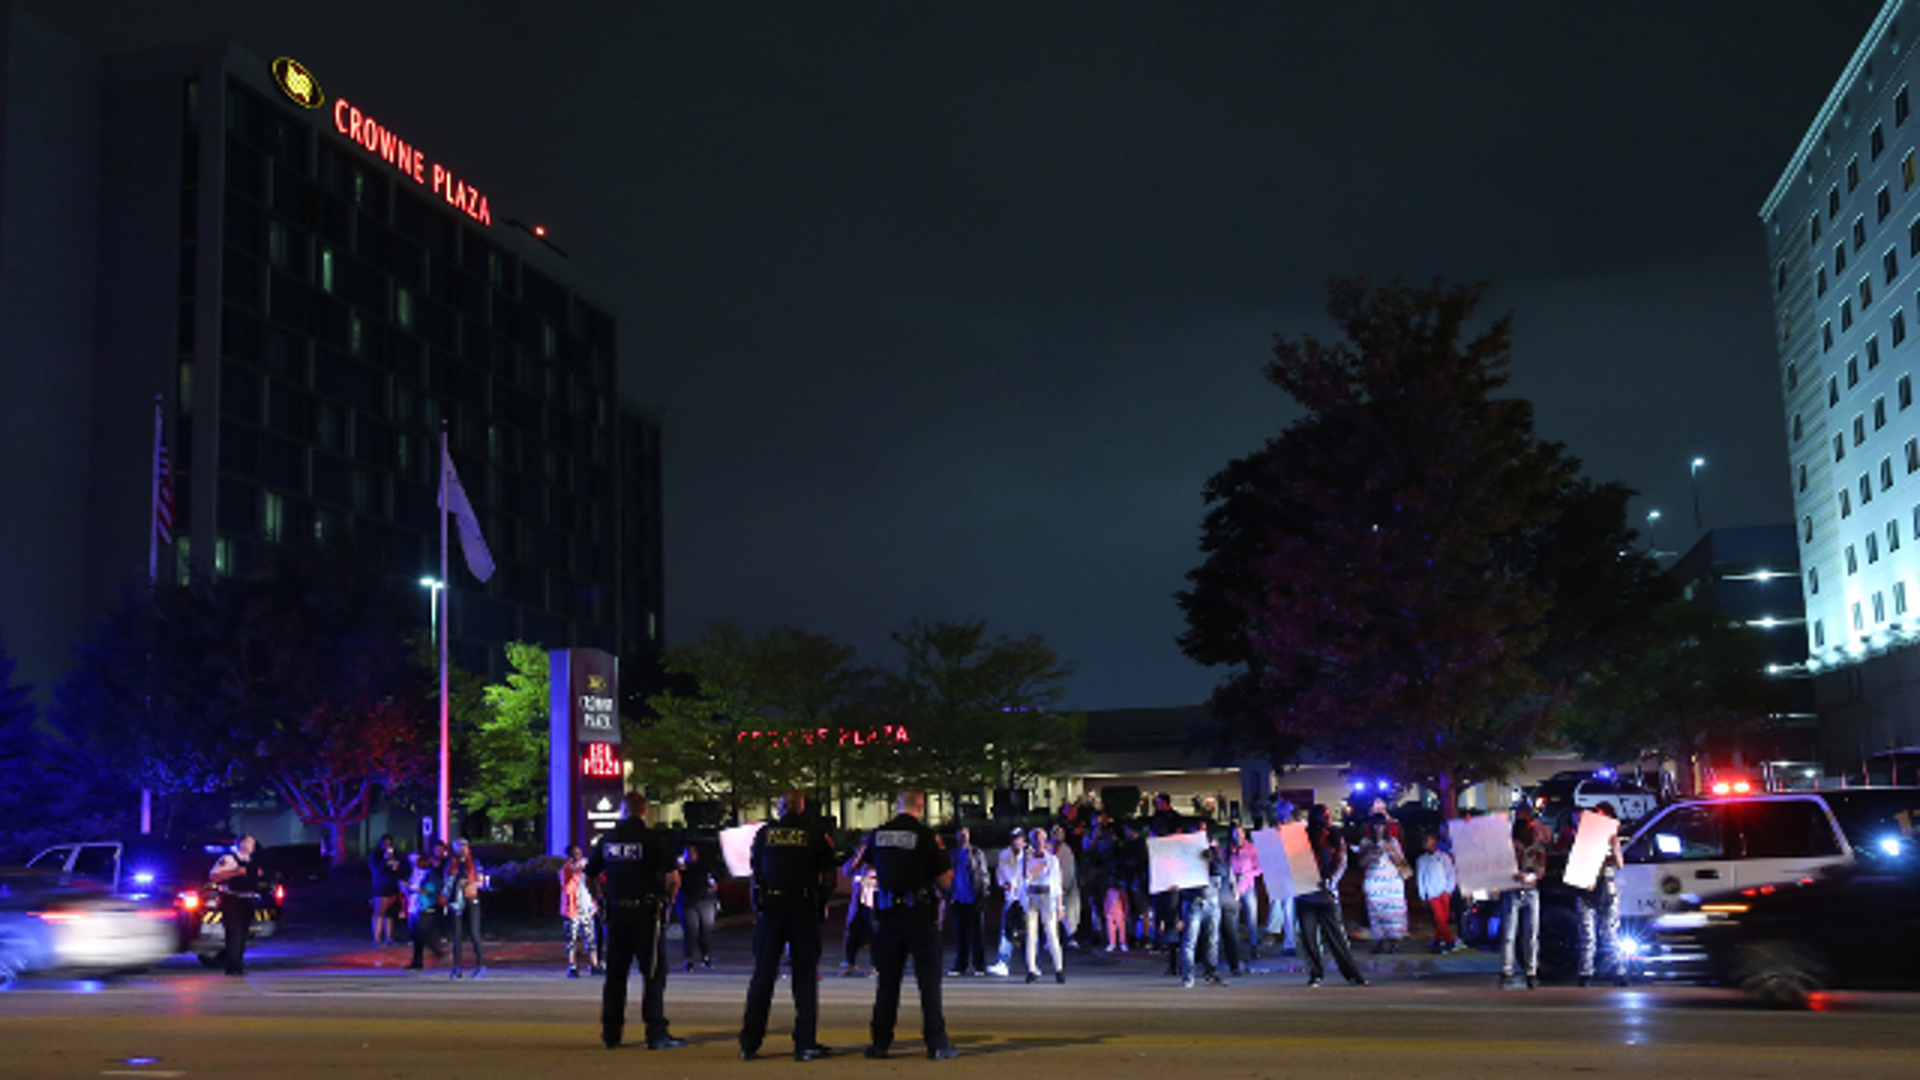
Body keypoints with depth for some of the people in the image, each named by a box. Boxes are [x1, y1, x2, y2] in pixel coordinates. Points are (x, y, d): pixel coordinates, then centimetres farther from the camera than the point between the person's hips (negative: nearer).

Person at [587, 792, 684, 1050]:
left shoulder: (607, 839, 5)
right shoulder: (652, 839, -9)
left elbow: (589, 875, 14)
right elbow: (673, 878, -13)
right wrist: (668, 903, 3)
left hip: (616, 913, 5)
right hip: (646, 913, -4)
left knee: (615, 974, 13)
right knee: (654, 973, 1)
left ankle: (611, 1032, 16)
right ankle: (656, 1033, -1)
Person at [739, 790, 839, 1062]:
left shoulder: (764, 833, 5)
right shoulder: (816, 833, 0)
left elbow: (755, 874, 12)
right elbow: (828, 878, 0)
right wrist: (821, 902, 16)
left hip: (770, 907, 2)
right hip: (804, 908, -2)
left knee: (763, 974, 8)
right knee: (805, 975, 5)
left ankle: (749, 1043, 10)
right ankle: (805, 1044, 3)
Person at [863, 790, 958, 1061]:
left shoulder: (878, 835, 2)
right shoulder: (926, 836, -11)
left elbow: (870, 869, 19)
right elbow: (945, 881, -7)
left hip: (888, 914, 4)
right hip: (920, 914, -4)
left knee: (887, 980, 12)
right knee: (929, 980, 2)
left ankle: (881, 1042, 14)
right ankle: (936, 1043, 1)